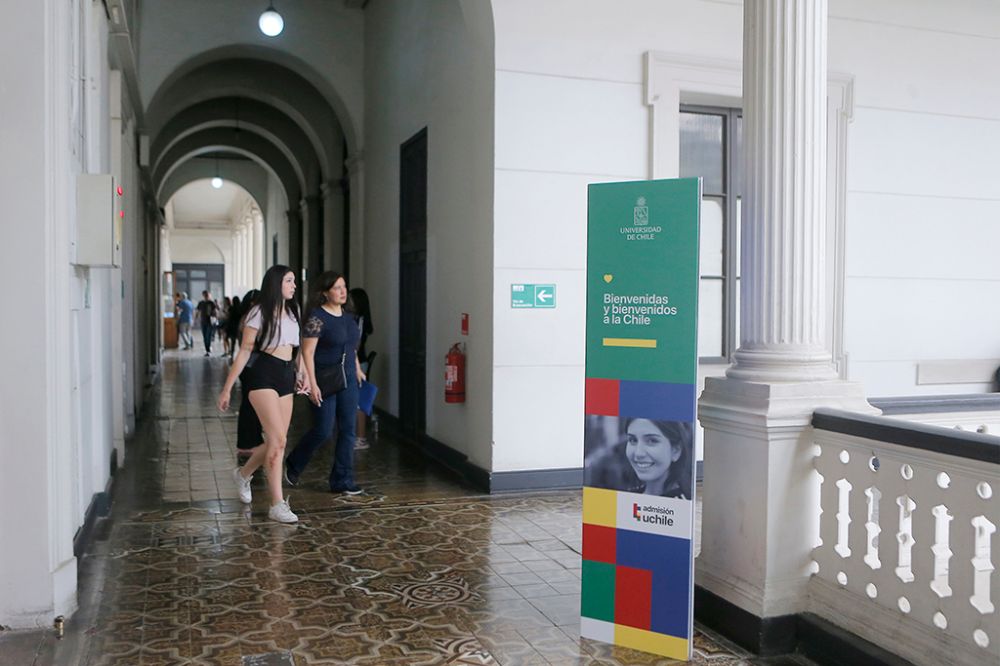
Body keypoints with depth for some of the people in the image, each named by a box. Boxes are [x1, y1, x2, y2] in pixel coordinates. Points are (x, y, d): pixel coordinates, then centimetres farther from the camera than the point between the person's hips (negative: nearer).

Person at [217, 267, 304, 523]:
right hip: (262, 375, -7)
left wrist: (300, 373, 9)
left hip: (286, 376, 7)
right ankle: (277, 505, -10)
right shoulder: (260, 312, -5)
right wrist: (227, 388, -8)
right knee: (278, 439, -15)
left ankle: (243, 474, 35)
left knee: (275, 442, 6)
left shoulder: (292, 312, 16)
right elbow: (245, 351, -6)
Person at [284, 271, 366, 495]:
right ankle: (293, 466, 25)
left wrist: (357, 368, 19)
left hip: (348, 379, 7)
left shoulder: (347, 315, 9)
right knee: (323, 430, -2)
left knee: (347, 430, 5)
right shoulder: (317, 317, -13)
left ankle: (342, 481, 13)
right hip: (325, 380, -7)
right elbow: (307, 353, -16)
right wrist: (312, 384, -20)